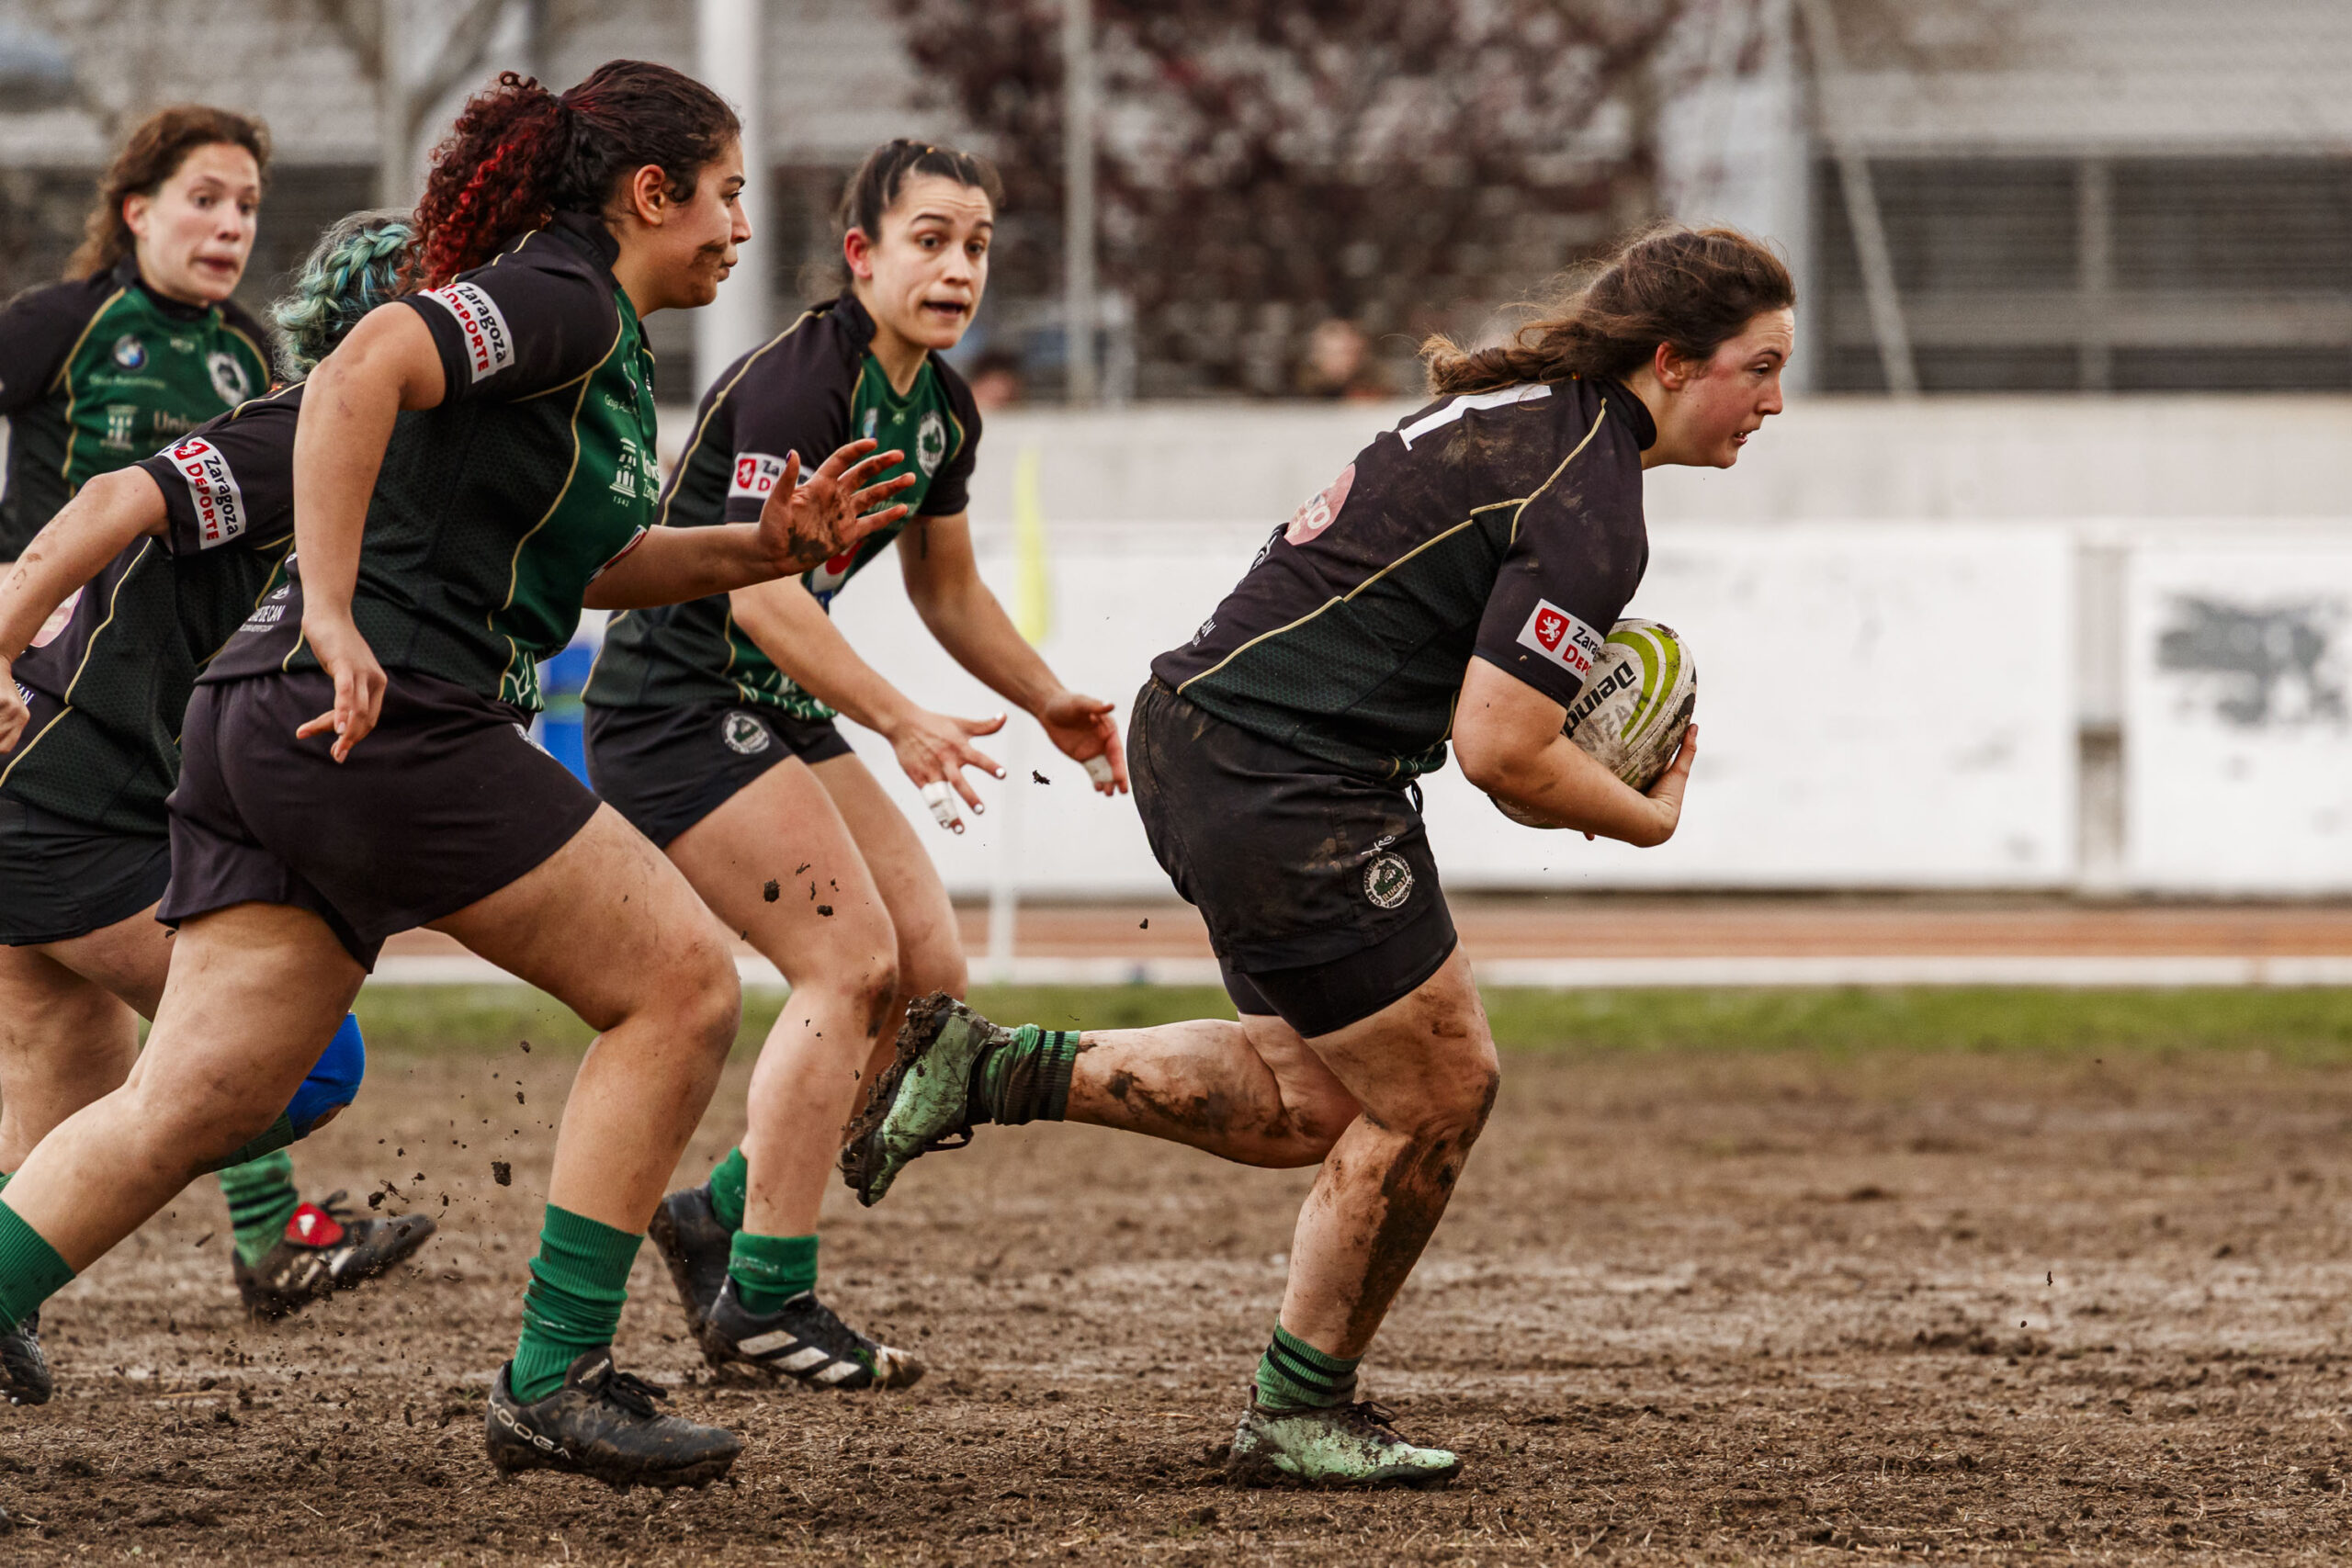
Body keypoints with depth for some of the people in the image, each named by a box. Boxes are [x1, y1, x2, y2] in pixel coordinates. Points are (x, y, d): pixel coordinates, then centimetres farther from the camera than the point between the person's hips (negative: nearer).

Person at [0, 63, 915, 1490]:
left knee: (189, 1105, 3)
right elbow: (363, 369, -23)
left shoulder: (599, 339, 23)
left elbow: (571, 564, 34)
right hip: (386, 719, -10)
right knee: (681, 979, 0)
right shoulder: (561, 303, -7)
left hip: (267, 729, 10)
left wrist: (762, 550, 22)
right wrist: (333, 614, -27)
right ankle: (555, 1383, 1)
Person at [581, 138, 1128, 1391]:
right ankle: (763, 1299, -12)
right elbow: (760, 592, -28)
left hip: (775, 714, 9)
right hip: (674, 710, -9)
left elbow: (946, 589, 24)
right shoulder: (795, 382, -21)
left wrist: (1051, 703, 14)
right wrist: (900, 721, -35)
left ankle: (722, 1214, 15)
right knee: (850, 962, -17)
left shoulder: (942, 409, 8)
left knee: (929, 975, 3)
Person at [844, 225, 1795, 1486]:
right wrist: (1643, 819, -3)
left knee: (1310, 1105, 16)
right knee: (1436, 1094, 3)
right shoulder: (1590, 506, -18)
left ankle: (986, 1069, 14)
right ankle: (1300, 1415, 16)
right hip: (1285, 795, -10)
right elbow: (1499, 753, -21)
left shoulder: (1518, 409, 13)